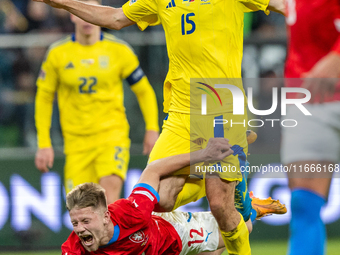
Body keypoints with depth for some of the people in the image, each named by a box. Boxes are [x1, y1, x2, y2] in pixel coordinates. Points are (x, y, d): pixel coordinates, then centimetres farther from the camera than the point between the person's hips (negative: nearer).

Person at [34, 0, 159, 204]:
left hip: (112, 135, -1)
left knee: (110, 187, -25)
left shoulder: (119, 50, 0)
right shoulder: (57, 53, 2)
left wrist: (152, 129, -2)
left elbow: (144, 91, 9)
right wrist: (44, 143, 5)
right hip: (77, 141, 1)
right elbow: (44, 97, 10)